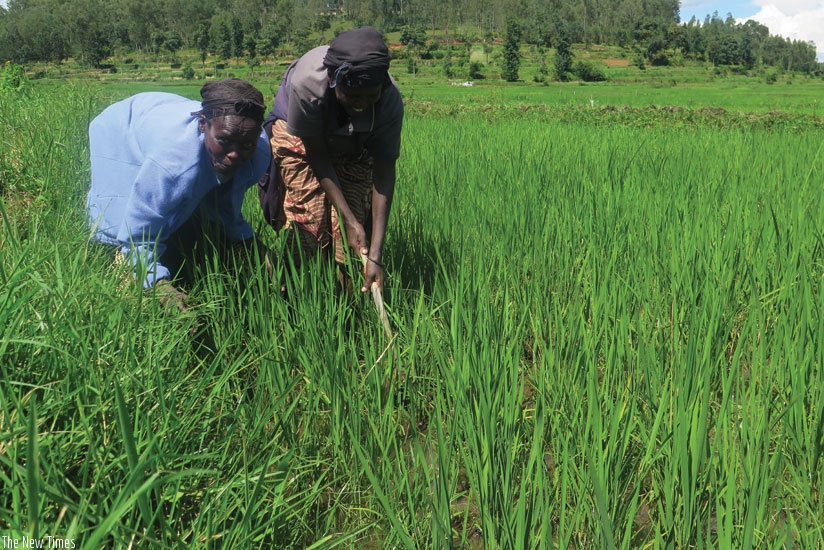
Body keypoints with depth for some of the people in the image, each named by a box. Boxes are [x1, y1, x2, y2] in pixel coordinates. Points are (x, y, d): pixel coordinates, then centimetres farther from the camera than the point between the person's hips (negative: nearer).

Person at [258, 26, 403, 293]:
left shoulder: (390, 100, -34)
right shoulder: (306, 83, -40)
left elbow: (384, 174, -30)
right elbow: (317, 156, -27)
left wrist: (375, 255, -35)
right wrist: (348, 219, -30)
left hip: (354, 143, 2)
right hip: (299, 134, -2)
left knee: (358, 212, -12)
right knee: (310, 213, -14)